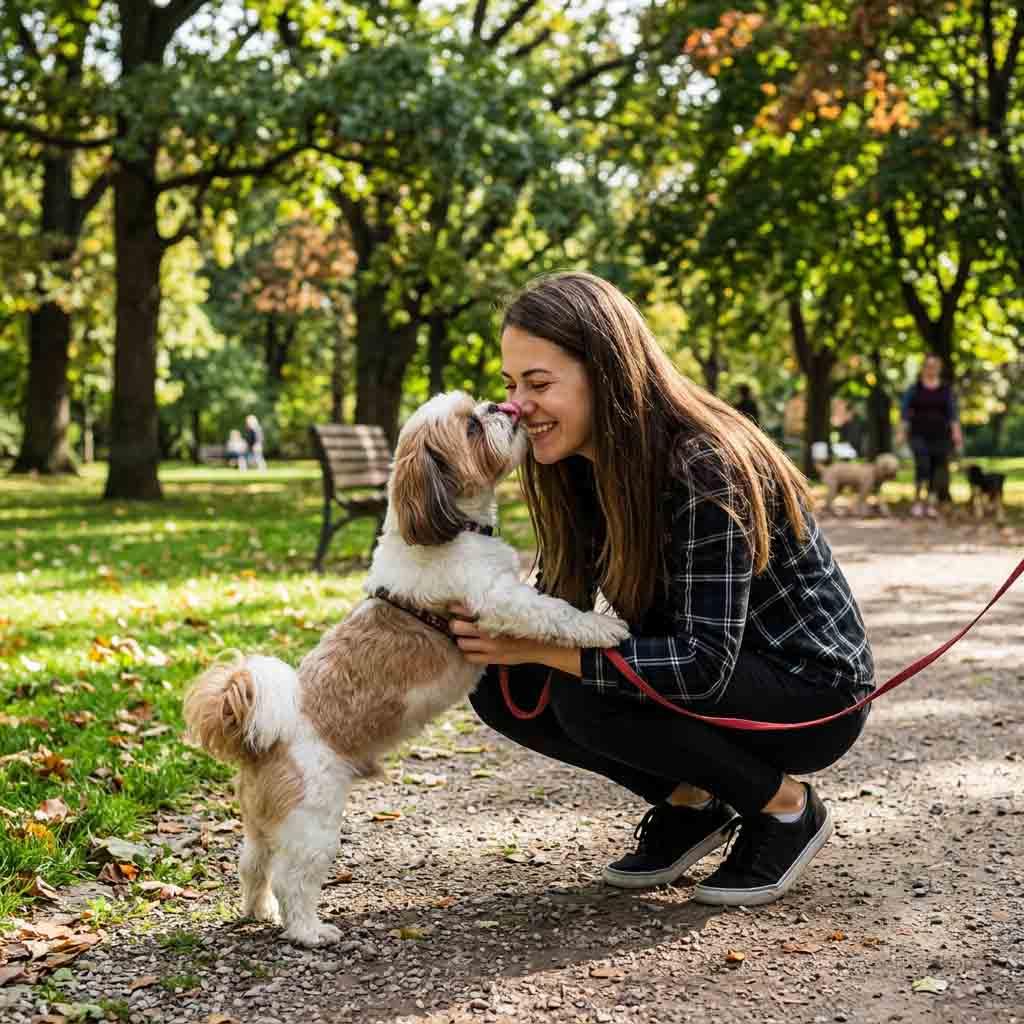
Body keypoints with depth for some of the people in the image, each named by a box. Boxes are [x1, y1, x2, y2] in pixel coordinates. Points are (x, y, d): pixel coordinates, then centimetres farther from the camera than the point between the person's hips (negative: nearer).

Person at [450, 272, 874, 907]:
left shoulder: (703, 466, -29)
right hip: (699, 671, 8)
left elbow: (705, 664, -34)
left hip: (816, 694, -7)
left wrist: (537, 647, -35)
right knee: (503, 688, -10)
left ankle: (788, 809, -6)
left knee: (588, 700, -30)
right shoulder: (581, 464, -5)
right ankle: (691, 805, 7)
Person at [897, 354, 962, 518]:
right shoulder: (914, 388, 5)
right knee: (922, 466, -16)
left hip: (940, 436, 2)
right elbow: (905, 412, 5)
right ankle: (917, 501, -6)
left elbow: (953, 412, 6)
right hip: (919, 435, -2)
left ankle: (931, 504, 9)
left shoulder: (946, 389, 8)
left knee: (938, 469, 0)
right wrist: (902, 433, -2)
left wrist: (957, 433, -3)